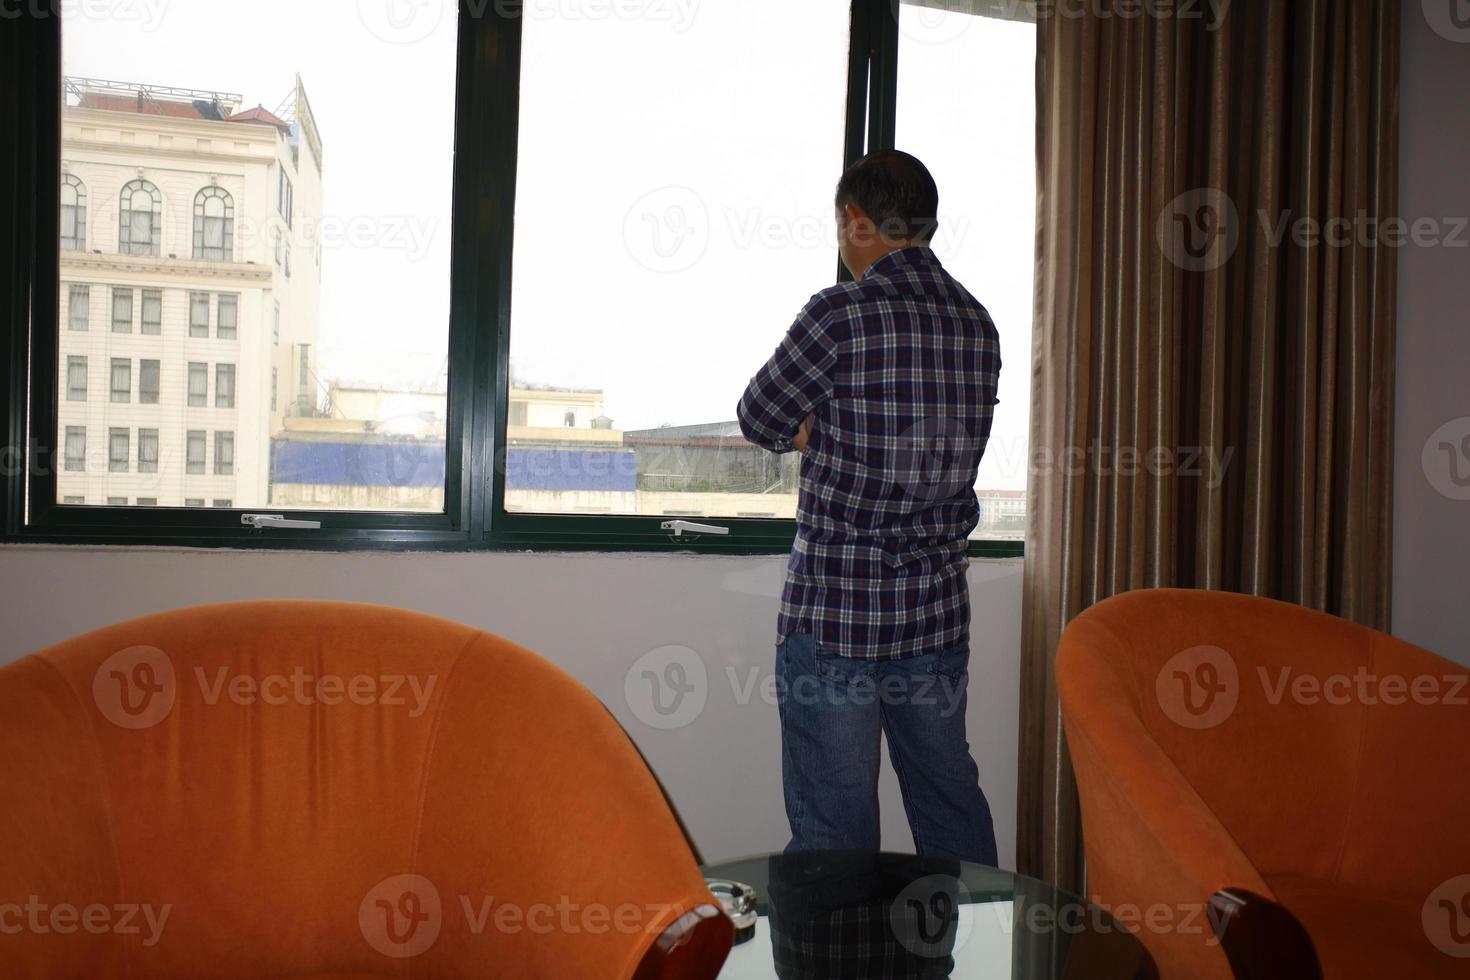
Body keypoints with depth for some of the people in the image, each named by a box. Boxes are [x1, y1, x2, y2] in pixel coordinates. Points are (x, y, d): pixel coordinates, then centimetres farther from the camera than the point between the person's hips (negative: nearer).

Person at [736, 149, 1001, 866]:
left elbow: (758, 418, -2)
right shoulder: (978, 323, 6)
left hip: (835, 600, -6)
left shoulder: (842, 313, -14)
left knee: (833, 816, 4)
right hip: (938, 601, 7)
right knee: (948, 790, 18)